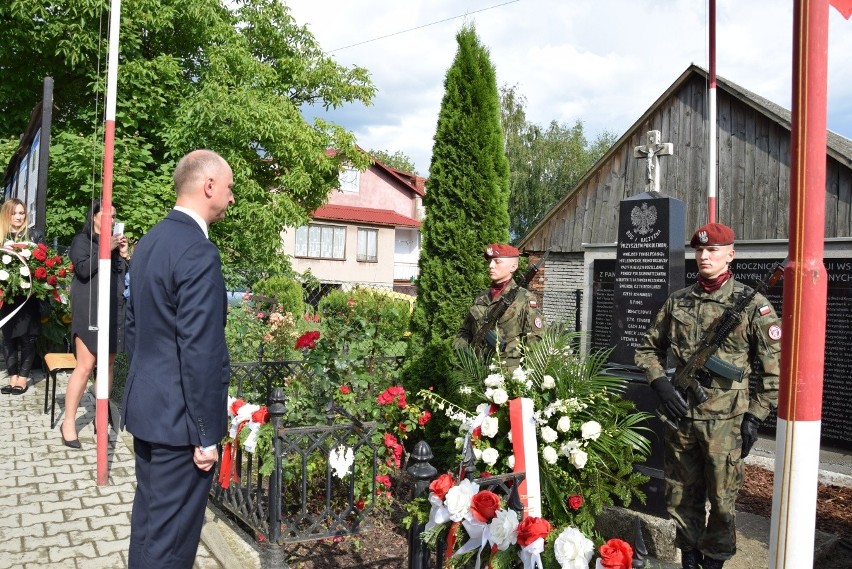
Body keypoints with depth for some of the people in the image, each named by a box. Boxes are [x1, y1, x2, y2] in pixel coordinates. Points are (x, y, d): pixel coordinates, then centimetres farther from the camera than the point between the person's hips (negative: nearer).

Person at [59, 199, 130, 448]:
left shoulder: (116, 241, 17)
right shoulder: (82, 240, 1)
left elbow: (129, 275, 17)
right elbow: (83, 270, -14)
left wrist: (126, 255, 1)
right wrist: (105, 249, -15)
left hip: (114, 311, 6)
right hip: (89, 311, -6)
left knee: (108, 365, 7)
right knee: (85, 366, -9)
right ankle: (68, 422, -1)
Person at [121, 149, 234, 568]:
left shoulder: (149, 242, 8)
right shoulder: (198, 253, -21)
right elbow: (200, 354, -23)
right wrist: (207, 435, -17)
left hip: (145, 407, 9)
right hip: (179, 416, -9)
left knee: (147, 518, 22)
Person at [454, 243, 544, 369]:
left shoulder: (524, 299, -3)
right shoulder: (480, 299, 14)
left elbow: (536, 340, -7)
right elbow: (465, 331, 21)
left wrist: (505, 347, -16)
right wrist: (461, 347, 2)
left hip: (509, 373, -5)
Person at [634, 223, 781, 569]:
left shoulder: (753, 305, -5)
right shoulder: (678, 302, 6)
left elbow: (774, 367, -4)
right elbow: (648, 348, 14)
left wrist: (755, 416, -8)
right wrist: (660, 383, -3)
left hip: (726, 419, -3)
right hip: (681, 413, 4)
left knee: (722, 498, 9)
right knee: (681, 495, 15)